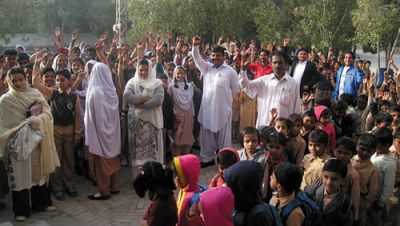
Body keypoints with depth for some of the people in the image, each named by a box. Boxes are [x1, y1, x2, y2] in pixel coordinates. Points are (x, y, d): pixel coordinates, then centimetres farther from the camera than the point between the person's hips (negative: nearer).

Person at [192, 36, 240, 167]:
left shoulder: (230, 71, -2)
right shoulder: (207, 68, 8)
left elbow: (235, 90, 3)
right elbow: (197, 58, -2)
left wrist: (225, 98, 4)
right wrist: (195, 46, -16)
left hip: (223, 108, -3)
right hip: (207, 108, 4)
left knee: (223, 135, 4)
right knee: (207, 135, 10)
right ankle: (207, 158, 23)